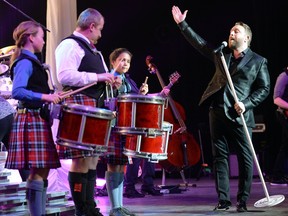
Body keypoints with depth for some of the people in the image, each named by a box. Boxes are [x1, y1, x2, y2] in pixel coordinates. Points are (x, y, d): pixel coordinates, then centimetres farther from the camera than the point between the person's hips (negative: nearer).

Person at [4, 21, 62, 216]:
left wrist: (50, 96, 14)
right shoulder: (25, 62, -11)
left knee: (43, 171, 9)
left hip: (37, 120, 10)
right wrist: (45, 96, -26)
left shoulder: (31, 62, 18)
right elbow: (17, 92, -24)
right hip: (32, 120, -10)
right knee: (38, 172, -10)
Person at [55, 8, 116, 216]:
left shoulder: (92, 49, 23)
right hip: (79, 104, -10)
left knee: (93, 156, 9)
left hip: (95, 104, 10)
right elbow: (65, 76, -20)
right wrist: (97, 77, -18)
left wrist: (109, 79, 13)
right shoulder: (69, 45, -8)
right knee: (81, 158, -11)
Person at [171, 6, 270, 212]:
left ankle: (243, 200, 6)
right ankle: (223, 199, 7)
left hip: (240, 116, -4)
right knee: (220, 156, 3)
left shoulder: (258, 61, 4)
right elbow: (199, 43, 17)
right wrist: (182, 24, 12)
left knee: (245, 158, -3)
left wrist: (246, 104, -11)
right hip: (218, 113, 4)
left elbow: (264, 89, 2)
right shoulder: (221, 54, 16)